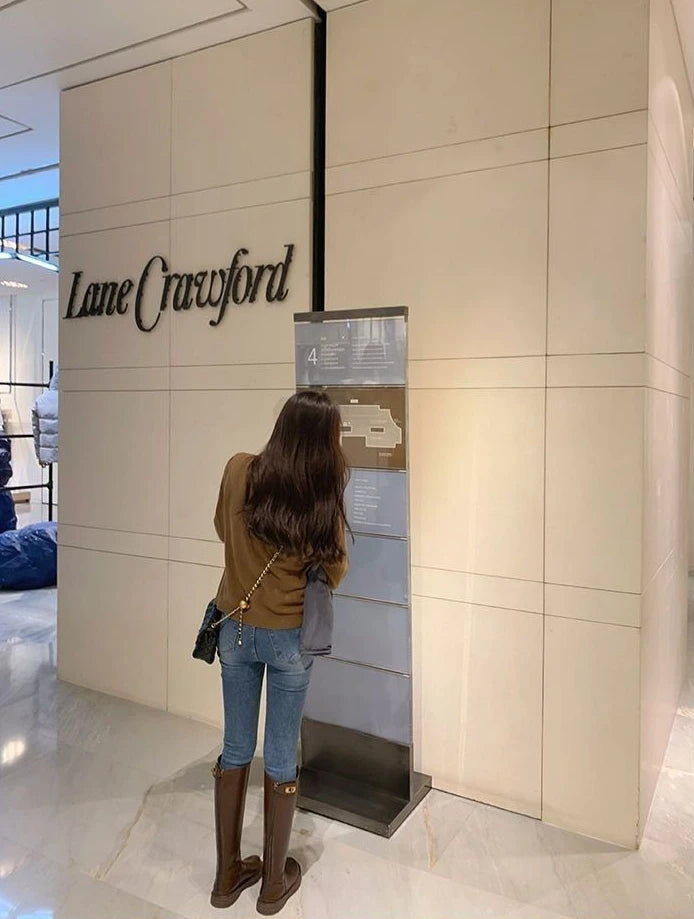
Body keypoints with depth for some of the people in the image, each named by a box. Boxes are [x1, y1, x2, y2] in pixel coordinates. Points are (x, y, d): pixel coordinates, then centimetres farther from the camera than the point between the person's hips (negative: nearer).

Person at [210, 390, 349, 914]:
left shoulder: (238, 471, -12)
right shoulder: (325, 498, -18)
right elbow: (335, 574, -4)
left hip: (236, 629, 3)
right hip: (290, 637, -3)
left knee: (236, 750, 18)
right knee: (282, 758, 13)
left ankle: (227, 876, 34)